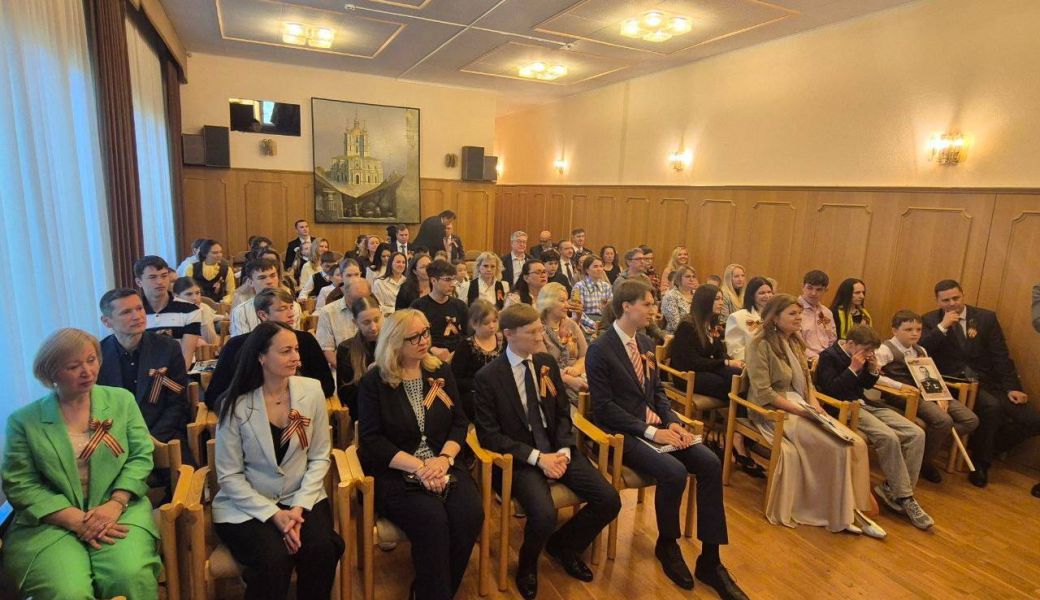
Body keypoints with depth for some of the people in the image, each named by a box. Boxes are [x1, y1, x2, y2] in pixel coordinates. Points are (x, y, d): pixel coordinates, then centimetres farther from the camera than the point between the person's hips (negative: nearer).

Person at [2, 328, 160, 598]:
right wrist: (75, 519, -14)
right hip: (52, 521, 0)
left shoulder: (122, 400, 6)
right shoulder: (24, 420, 3)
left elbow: (141, 456, 3)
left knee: (130, 577, -25)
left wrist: (115, 504, -13)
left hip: (119, 511, 1)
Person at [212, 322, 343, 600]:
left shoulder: (311, 391, -5)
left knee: (321, 550, -24)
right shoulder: (236, 404, -11)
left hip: (302, 498, 2)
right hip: (247, 505, -2)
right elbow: (229, 476, -8)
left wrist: (300, 506, -13)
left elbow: (319, 458, -1)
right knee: (274, 559, -27)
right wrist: (273, 514, -16)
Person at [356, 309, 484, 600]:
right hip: (395, 473, -3)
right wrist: (418, 466, -18)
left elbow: (459, 422, 7)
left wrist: (444, 459, -12)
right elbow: (372, 440, -8)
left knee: (470, 515, -21)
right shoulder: (373, 381, -2)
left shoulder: (441, 371, 9)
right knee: (432, 519, -29)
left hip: (442, 465, 4)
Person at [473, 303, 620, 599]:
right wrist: (537, 457, -18)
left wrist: (563, 451, -8)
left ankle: (563, 544, 19)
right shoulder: (487, 377, -11)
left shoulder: (547, 363, 4)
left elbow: (563, 413, 10)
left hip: (557, 450, 5)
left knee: (609, 500, -9)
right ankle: (527, 563, 7)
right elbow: (489, 436, -12)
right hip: (520, 457, -5)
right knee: (544, 515, -30)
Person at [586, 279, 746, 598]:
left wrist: (672, 422, -3)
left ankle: (709, 560, -2)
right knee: (674, 472, -28)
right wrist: (650, 431, -20)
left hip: (655, 425, 7)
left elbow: (658, 390, 16)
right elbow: (604, 405, -17)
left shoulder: (645, 342, 11)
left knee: (710, 463, -12)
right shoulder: (600, 349, -13)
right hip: (623, 433, -7)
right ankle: (667, 544, 3)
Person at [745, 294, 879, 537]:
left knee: (856, 444, -12)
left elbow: (807, 380, 18)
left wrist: (814, 403, -2)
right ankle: (842, 515, -4)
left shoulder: (795, 343, 14)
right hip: (776, 410, -8)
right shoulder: (760, 345, -12)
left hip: (801, 406, 8)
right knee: (837, 448, -21)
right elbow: (762, 392, -17)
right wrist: (799, 410, -19)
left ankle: (853, 508, -5)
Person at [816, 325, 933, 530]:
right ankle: (905, 498, -15)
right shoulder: (828, 356, -10)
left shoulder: (861, 355, 13)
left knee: (916, 434, -8)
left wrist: (873, 369, 2)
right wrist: (853, 369, -19)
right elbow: (830, 389, -19)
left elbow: (867, 385, 21)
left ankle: (892, 488, -3)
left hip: (865, 404, 8)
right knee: (889, 437, -29)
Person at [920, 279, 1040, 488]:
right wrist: (942, 326, -17)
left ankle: (988, 448, 14)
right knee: (991, 406, -31)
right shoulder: (930, 321, 2)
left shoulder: (986, 317, 7)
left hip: (986, 383, 4)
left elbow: (1001, 356, 4)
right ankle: (980, 462, -9)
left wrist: (1011, 388, -5)